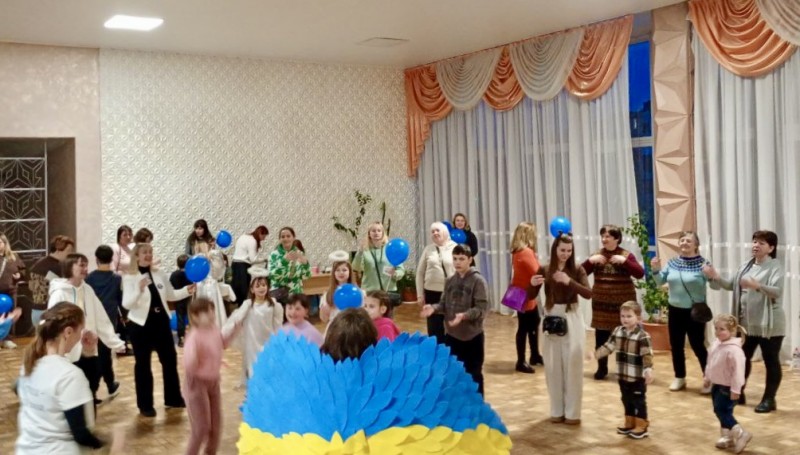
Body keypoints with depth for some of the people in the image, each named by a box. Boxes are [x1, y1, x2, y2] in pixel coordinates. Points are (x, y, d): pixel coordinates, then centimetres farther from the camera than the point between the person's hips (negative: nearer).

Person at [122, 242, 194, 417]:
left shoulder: (159, 274, 5)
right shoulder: (130, 278, -10)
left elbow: (171, 295, 15)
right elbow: (126, 304, -21)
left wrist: (187, 291, -2)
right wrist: (139, 290, -37)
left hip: (161, 322, 5)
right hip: (141, 325, -5)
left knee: (170, 360, 12)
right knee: (143, 365, 4)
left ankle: (173, 398, 26)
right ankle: (145, 405, 13)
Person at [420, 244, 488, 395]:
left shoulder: (478, 281, -10)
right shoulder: (450, 281, 7)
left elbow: (482, 308, -17)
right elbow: (445, 304, 8)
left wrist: (464, 315, -31)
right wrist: (433, 307, -13)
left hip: (472, 335, -5)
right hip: (451, 334, 5)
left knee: (473, 374, 6)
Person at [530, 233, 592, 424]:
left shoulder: (577, 270, -1)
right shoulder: (544, 270, 2)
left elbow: (588, 294, -13)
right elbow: (531, 296, 1)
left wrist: (569, 281, -26)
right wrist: (533, 284, -20)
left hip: (572, 318, -1)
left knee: (572, 364, -1)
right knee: (553, 365, 6)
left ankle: (572, 412, 8)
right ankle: (557, 410, 18)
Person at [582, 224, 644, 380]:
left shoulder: (626, 255, -3)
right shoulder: (597, 255, 6)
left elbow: (640, 273, -13)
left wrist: (624, 261, -23)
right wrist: (590, 261, -14)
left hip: (623, 302, -3)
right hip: (601, 303, 3)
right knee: (601, 337, 7)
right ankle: (602, 368, 20)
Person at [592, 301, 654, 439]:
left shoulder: (642, 336, -18)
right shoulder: (618, 332, 3)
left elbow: (647, 355, -22)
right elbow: (608, 346, 11)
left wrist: (648, 370, -32)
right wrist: (595, 354, 5)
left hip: (638, 377, -6)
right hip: (623, 375, 6)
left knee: (639, 401, 4)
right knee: (626, 400, 17)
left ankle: (641, 426, 14)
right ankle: (629, 423, 31)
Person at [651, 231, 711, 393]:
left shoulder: (702, 263, -10)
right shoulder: (672, 263, 4)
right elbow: (661, 282, 10)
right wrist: (656, 270, -8)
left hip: (695, 312, -5)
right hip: (675, 310, 5)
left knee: (698, 345, -2)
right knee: (676, 345, 11)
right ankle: (679, 378, 25)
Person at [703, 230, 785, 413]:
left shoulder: (775, 267, -10)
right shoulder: (746, 266, 10)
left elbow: (777, 291, -24)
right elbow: (732, 285, 12)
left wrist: (757, 285, -39)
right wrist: (715, 277, -3)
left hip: (769, 325, -7)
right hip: (746, 323, 7)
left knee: (771, 361, 3)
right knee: (742, 358, 14)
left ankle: (769, 399, 12)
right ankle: (738, 393, 27)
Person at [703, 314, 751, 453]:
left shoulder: (734, 349, -26)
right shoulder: (716, 344, 3)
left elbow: (738, 370, -25)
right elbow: (710, 363, 17)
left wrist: (735, 389, -24)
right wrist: (707, 377, 23)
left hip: (728, 387, -9)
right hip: (717, 384, 9)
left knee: (722, 411, -8)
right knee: (721, 411, 15)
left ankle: (741, 434, 1)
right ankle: (727, 437, 27)